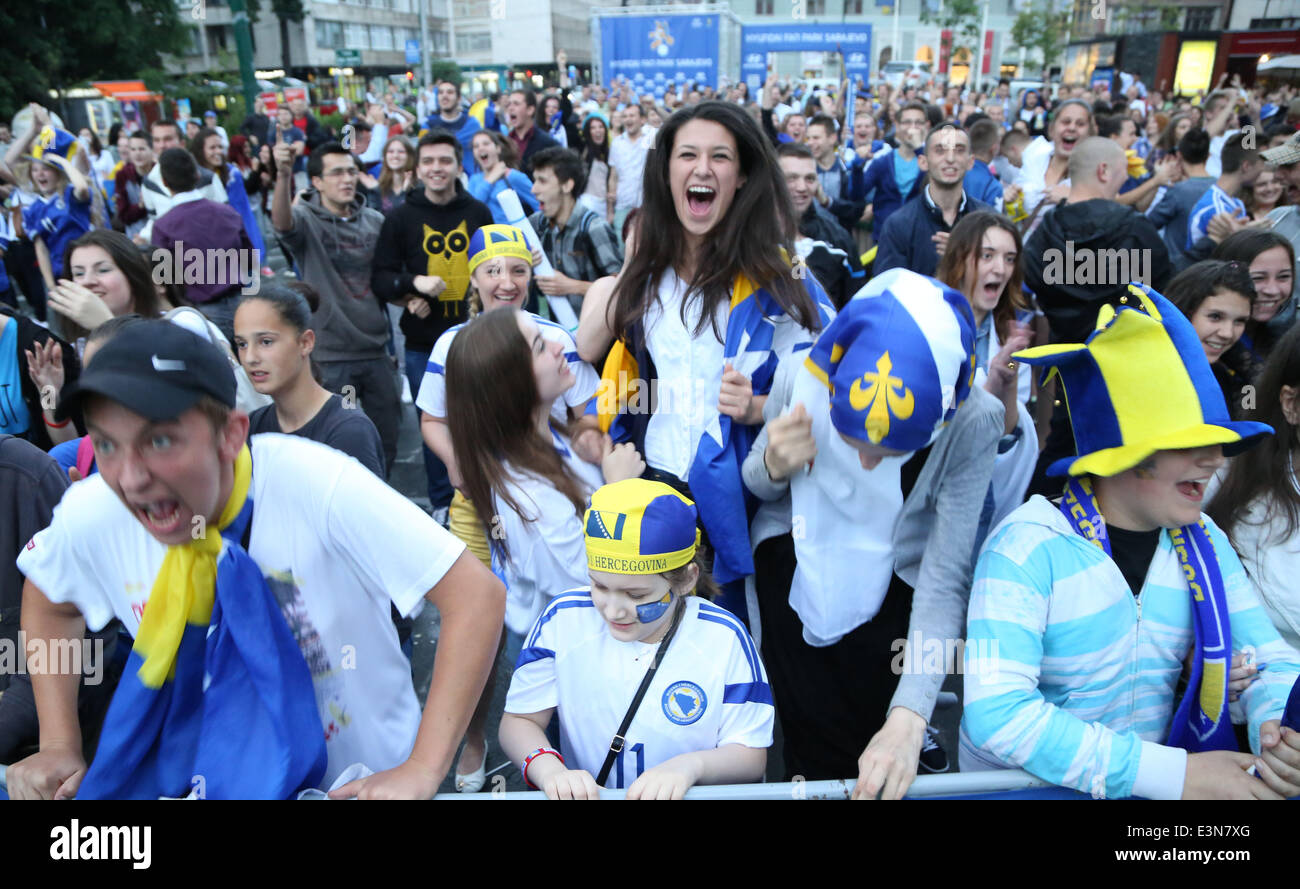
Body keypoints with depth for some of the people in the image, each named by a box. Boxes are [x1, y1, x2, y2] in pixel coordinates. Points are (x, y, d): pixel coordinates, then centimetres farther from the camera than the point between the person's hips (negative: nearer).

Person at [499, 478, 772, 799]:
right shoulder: (563, 620, -6)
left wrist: (690, 765, -24)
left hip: (690, 796, -1)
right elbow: (519, 719, 0)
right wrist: (549, 769, -20)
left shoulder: (723, 638, -10)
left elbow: (751, 754, -6)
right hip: (586, 794, 1)